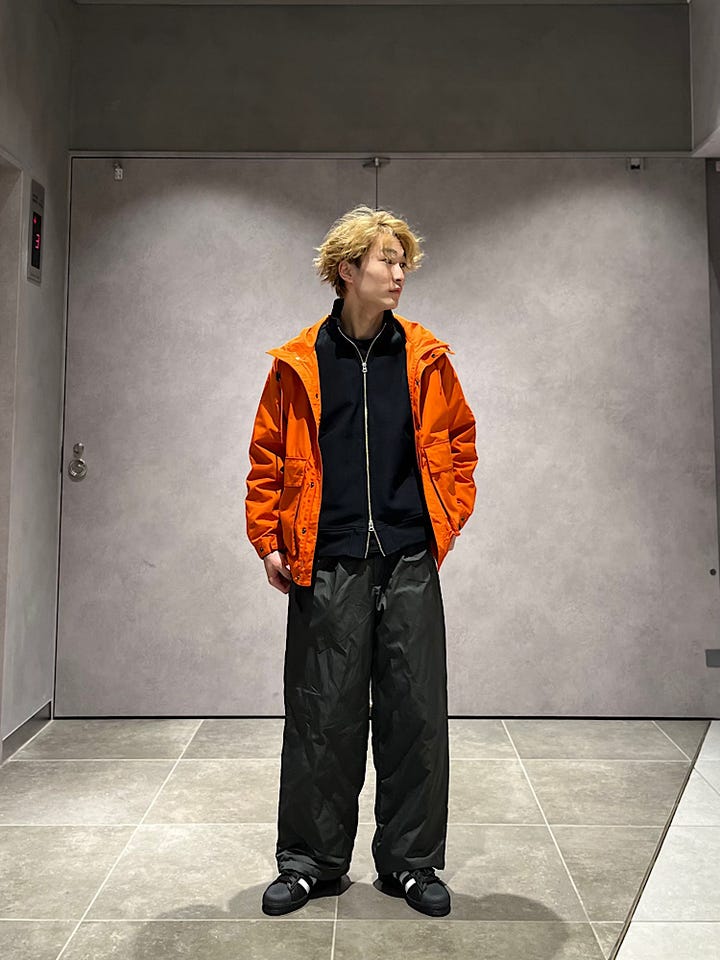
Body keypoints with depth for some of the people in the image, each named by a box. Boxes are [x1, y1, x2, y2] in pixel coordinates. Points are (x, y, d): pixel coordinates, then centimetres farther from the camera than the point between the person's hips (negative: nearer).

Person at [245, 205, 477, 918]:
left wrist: (451, 517, 7)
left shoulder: (425, 357, 7)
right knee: (321, 714, 5)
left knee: (415, 712, 6)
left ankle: (411, 861, 23)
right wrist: (268, 540, 2)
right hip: (326, 564, -1)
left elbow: (459, 440, 15)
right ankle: (310, 860, 23)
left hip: (411, 562, 2)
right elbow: (268, 457, 7)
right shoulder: (298, 364, 3)